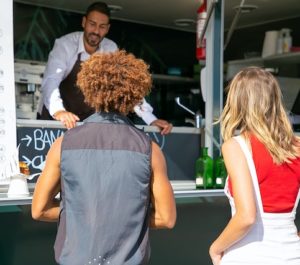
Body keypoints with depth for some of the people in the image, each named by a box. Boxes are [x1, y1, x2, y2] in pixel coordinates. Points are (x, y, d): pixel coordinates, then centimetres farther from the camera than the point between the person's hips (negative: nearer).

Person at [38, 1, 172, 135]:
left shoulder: (111, 49, -7)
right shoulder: (65, 44, -18)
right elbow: (51, 81, -30)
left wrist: (151, 119, -20)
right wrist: (58, 110, -50)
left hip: (86, 121, 3)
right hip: (54, 118, -3)